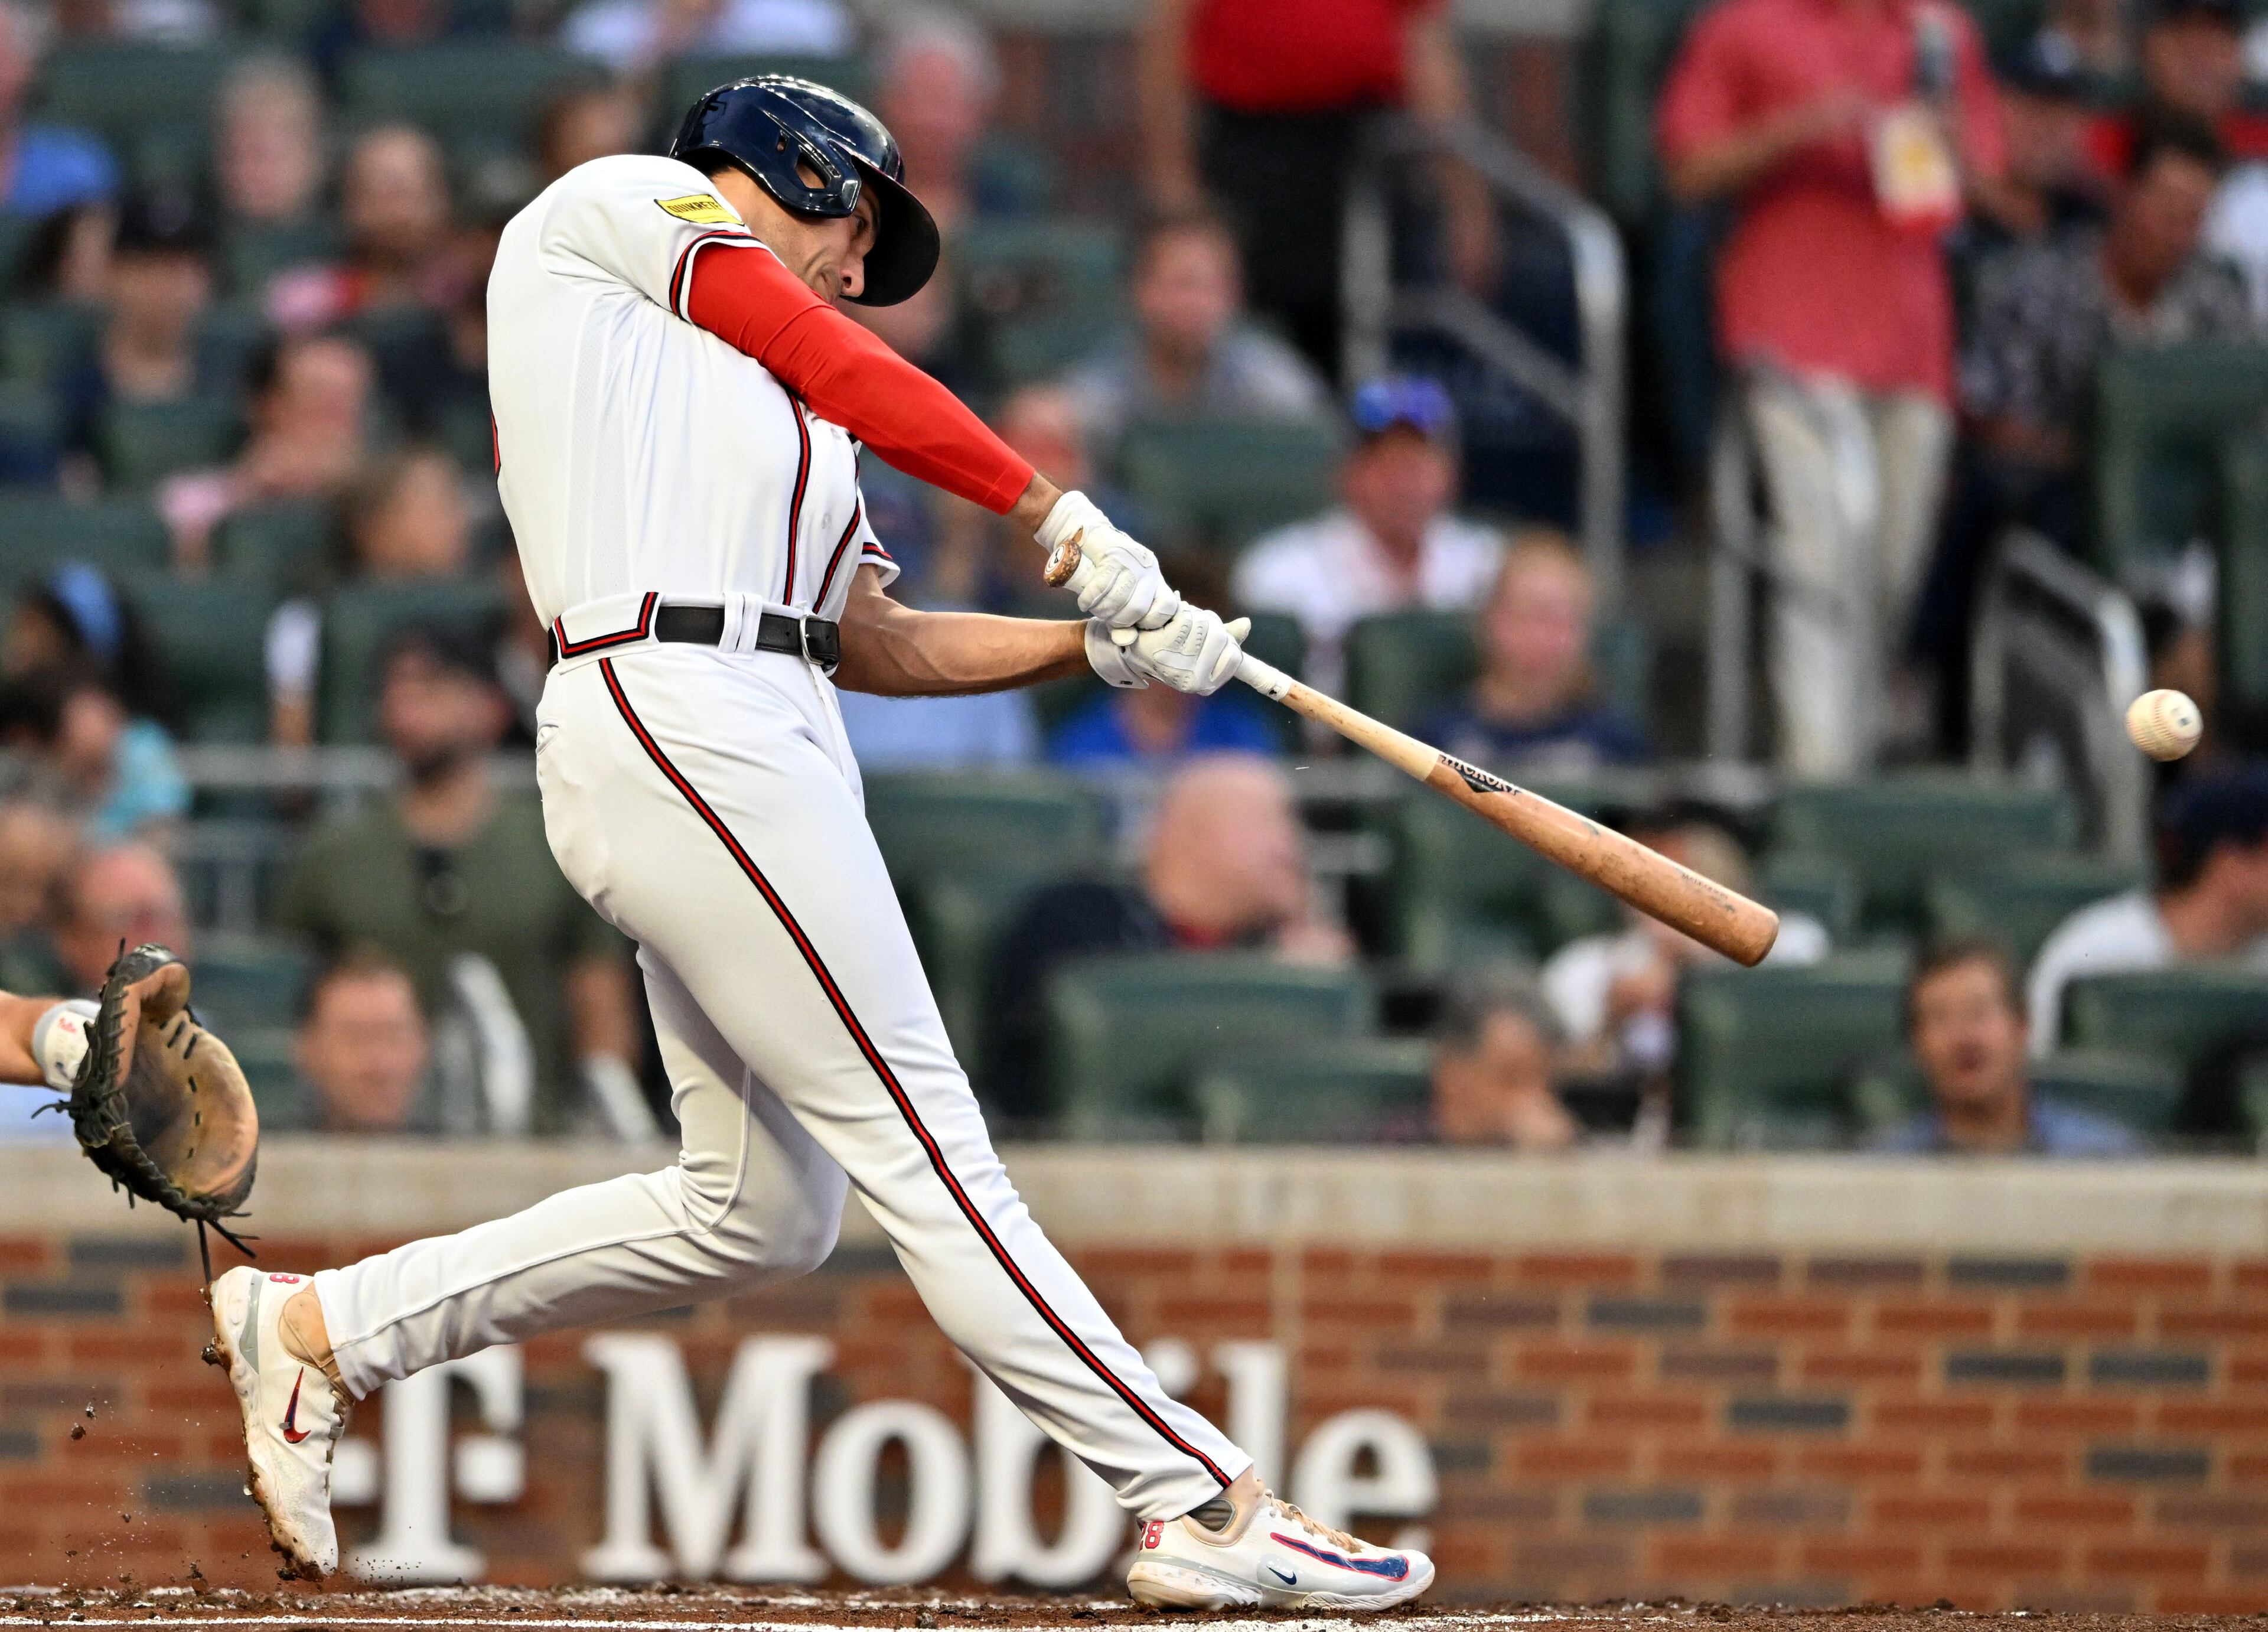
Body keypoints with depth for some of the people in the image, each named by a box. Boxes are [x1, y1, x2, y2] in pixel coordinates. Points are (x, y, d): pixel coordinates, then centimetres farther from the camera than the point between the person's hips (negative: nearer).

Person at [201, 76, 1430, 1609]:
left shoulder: (758, 398, 29)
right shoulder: (619, 207, 9)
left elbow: (876, 642, 22)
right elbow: (850, 374, 1)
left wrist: (1099, 641, 11)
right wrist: (1067, 520, 4)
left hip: (768, 751, 10)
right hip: (680, 722, -10)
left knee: (758, 1211, 8)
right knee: (925, 1149, -10)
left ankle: (326, 1327, 18)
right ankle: (1203, 1507, -13)